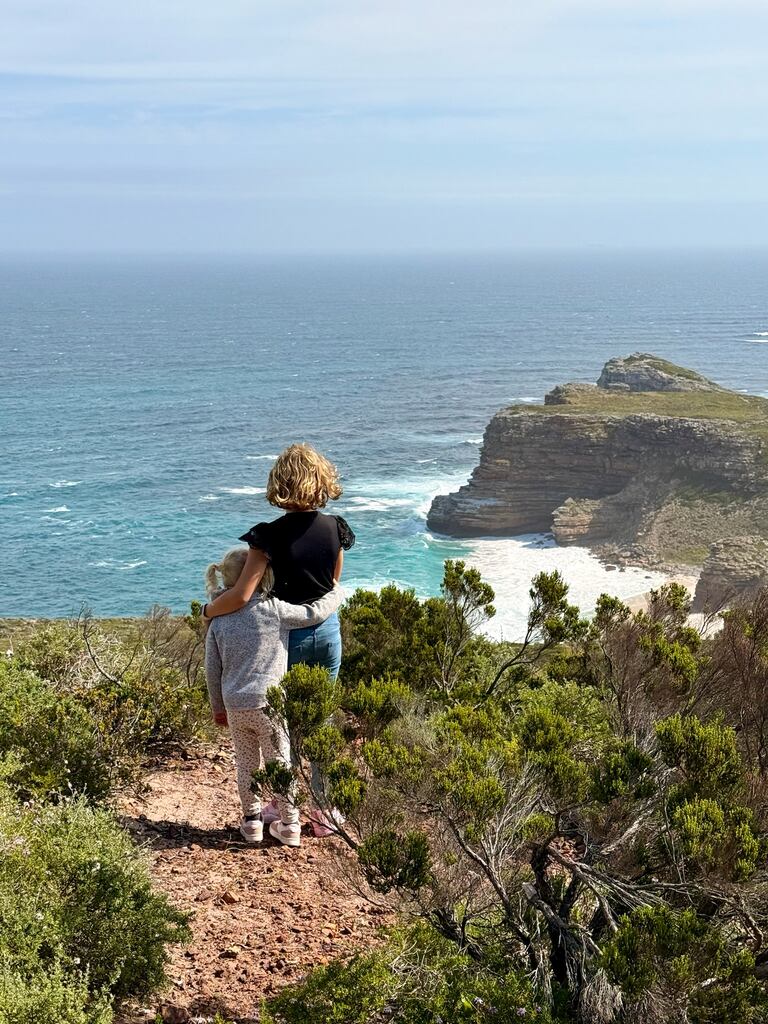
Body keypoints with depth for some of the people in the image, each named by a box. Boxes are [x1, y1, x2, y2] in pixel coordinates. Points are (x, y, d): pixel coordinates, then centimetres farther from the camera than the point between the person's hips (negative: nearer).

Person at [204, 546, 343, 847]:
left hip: (235, 706, 3)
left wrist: (218, 706, 19)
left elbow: (212, 670, 7)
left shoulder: (219, 620, 4)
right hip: (269, 703, -3)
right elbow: (314, 613, -4)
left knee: (246, 763, 17)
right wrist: (336, 591, 15)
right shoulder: (274, 609, -9)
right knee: (279, 762, 11)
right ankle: (289, 823, 17)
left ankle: (252, 820, 23)